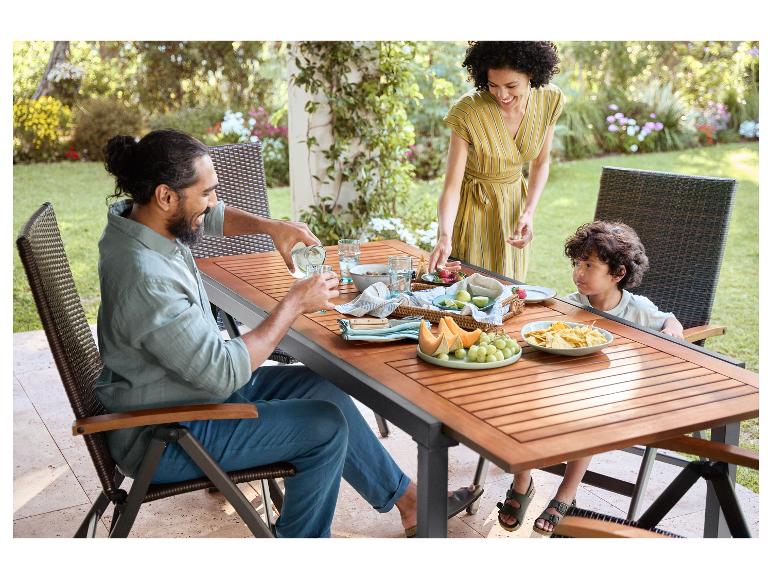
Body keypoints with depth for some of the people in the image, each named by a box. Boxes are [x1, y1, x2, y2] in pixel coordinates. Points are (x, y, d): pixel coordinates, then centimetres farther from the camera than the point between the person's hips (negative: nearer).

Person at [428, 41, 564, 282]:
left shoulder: (550, 100, -13)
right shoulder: (468, 111, -26)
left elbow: (541, 162, 2)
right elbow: (452, 185, -25)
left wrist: (528, 212, -11)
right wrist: (445, 236, -41)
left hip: (514, 204, 4)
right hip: (473, 206, -4)